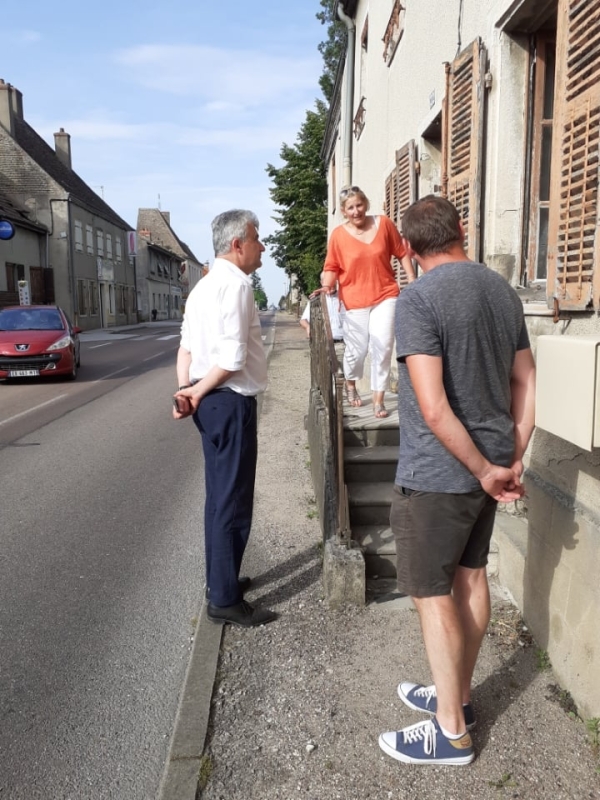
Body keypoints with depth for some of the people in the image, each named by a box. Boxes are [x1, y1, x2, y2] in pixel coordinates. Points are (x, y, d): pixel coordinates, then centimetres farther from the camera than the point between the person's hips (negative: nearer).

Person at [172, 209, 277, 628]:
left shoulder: (206, 284, 14)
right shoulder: (236, 283, -17)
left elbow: (186, 345, 10)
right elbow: (233, 358, -24)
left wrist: (186, 390, -1)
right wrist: (198, 394, -12)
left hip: (210, 401, 10)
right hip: (230, 402, -10)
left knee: (220, 497, 19)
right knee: (233, 501, -1)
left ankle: (221, 580, 34)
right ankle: (225, 599, 10)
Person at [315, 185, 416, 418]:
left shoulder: (384, 223, -2)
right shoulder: (338, 235, -7)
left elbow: (402, 253, 5)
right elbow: (332, 267, -1)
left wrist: (412, 281, 0)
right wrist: (327, 285, -19)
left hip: (385, 295, 1)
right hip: (355, 301, -1)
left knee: (382, 345, -9)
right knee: (357, 349, 7)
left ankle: (378, 399, 2)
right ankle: (350, 385, 39)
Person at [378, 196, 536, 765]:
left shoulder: (418, 299, -17)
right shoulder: (503, 290, 6)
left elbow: (433, 407, -24)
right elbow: (525, 383, 8)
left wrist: (486, 470, -13)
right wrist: (512, 459, 9)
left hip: (437, 472, -7)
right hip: (486, 465, 8)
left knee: (432, 594, 6)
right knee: (469, 577, 19)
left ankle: (452, 731, 20)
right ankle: (457, 696, 36)